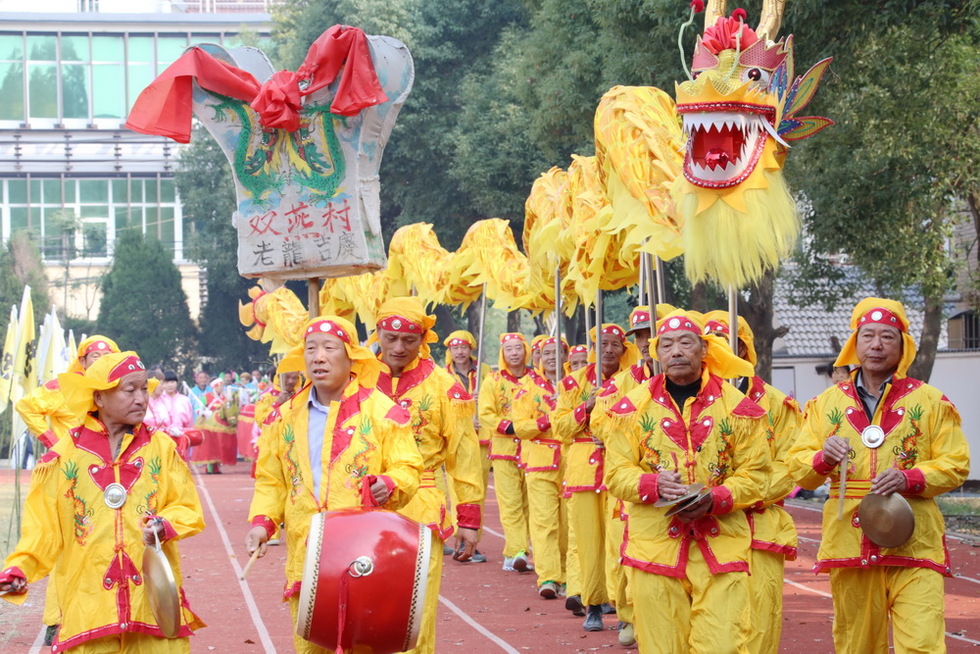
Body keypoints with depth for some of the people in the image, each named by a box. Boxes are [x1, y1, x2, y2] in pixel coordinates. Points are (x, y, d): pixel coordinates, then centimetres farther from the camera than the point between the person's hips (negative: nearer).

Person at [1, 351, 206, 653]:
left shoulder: (161, 447, 7)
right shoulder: (64, 456, 4)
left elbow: (189, 511, 5)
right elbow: (44, 527, 5)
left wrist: (164, 525, -16)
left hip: (155, 601, 1)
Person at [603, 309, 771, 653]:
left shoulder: (737, 405, 3)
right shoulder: (633, 406, 5)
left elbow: (754, 474, 2)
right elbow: (616, 473, 4)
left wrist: (715, 500, -16)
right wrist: (653, 485, -17)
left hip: (722, 544, -1)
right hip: (654, 544, 1)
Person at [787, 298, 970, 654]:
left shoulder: (931, 401, 6)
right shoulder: (827, 403, 11)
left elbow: (956, 465, 3)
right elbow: (797, 466, 7)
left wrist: (910, 479, -15)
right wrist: (823, 458, -15)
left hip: (914, 544, -2)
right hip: (849, 542, 2)